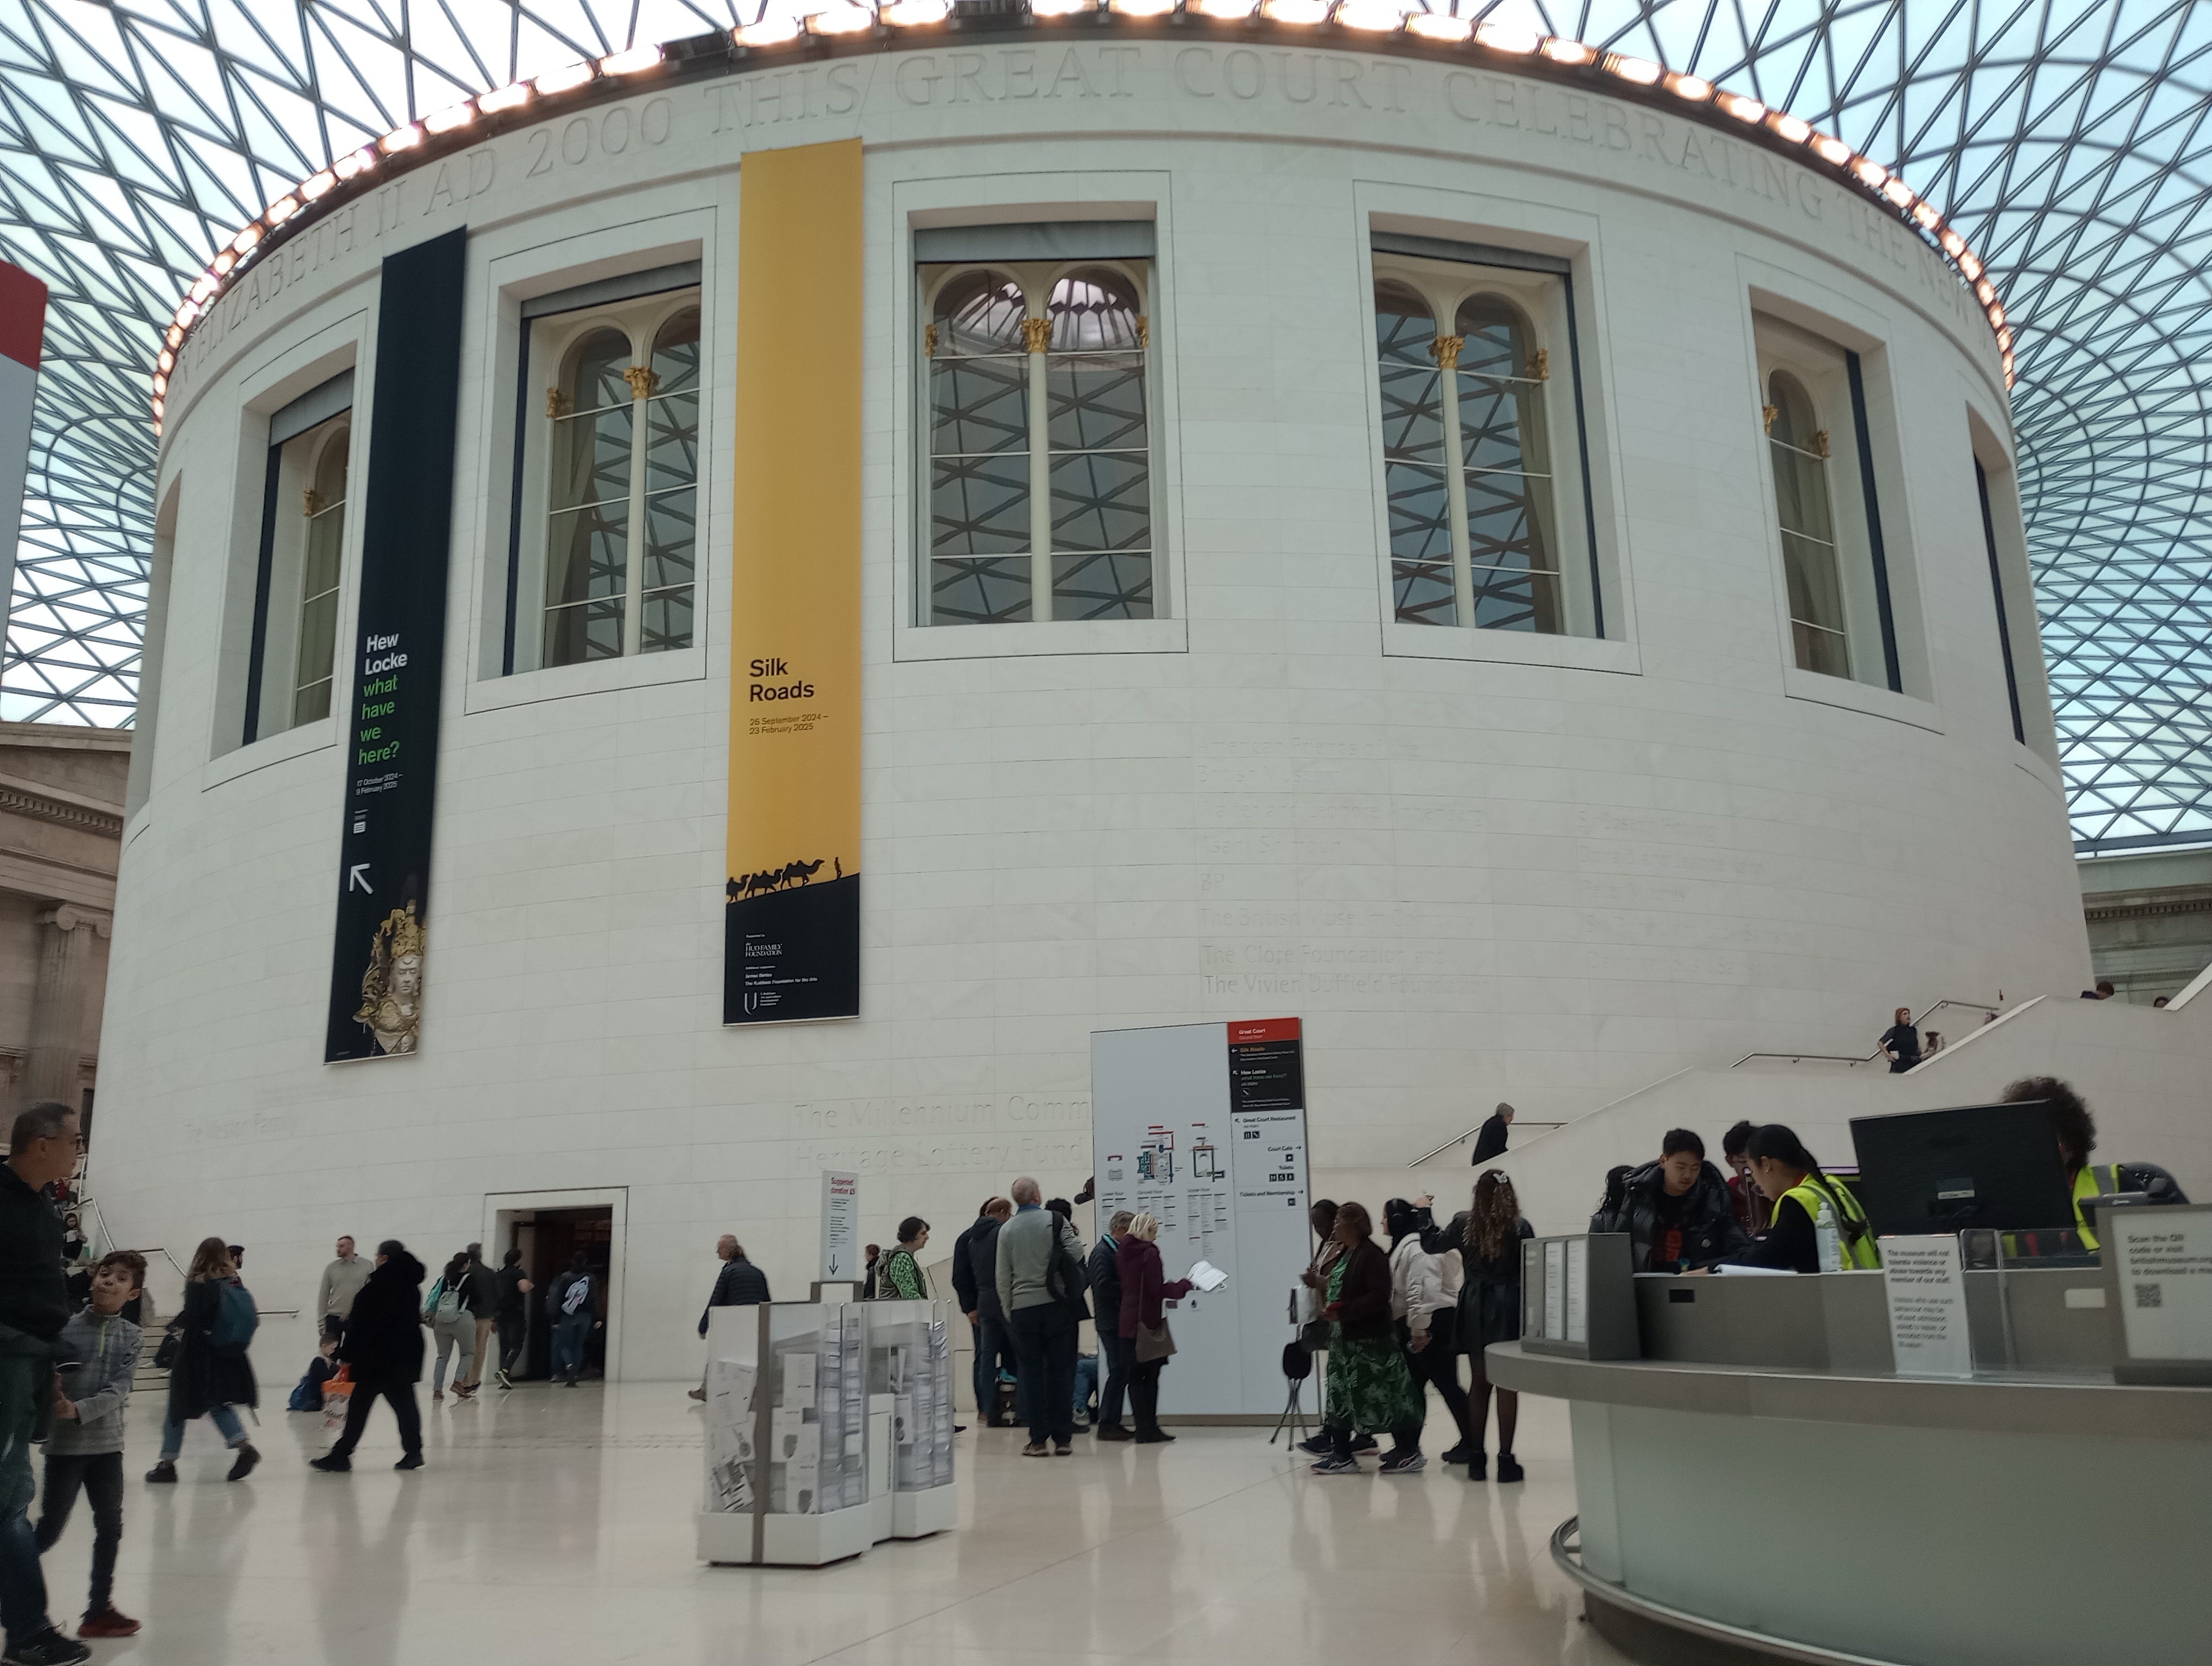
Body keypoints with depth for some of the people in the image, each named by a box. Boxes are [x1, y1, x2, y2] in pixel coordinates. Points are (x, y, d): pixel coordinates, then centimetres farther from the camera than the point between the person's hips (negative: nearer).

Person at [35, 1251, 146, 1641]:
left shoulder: (132, 1336, -1)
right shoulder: (67, 1327, -6)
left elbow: (118, 1390, -9)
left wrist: (79, 1411, -23)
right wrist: (52, 1393, -24)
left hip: (107, 1443, 3)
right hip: (64, 1444, -3)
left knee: (110, 1527, 8)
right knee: (50, 1531, -1)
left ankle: (99, 1609, 20)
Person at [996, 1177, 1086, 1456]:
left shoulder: (1006, 1231, 5)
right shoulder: (1056, 1221, -3)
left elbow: (1003, 1278, 5)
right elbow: (1076, 1254, -7)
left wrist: (1009, 1312, 13)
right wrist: (1072, 1236, 13)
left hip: (1023, 1308, 1)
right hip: (1058, 1305, -1)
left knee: (1031, 1371, 6)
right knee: (1061, 1370, 6)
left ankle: (1037, 1439, 4)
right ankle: (1063, 1438, 7)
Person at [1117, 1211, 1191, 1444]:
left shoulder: (1124, 1253, 10)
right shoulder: (1149, 1253, -13)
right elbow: (1157, 1289, -16)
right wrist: (1184, 1285, -3)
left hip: (1128, 1323, 7)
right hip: (1148, 1322, -7)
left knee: (1136, 1376, 8)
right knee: (1150, 1375, 1)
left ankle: (1144, 1428, 10)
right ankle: (1149, 1429, 2)